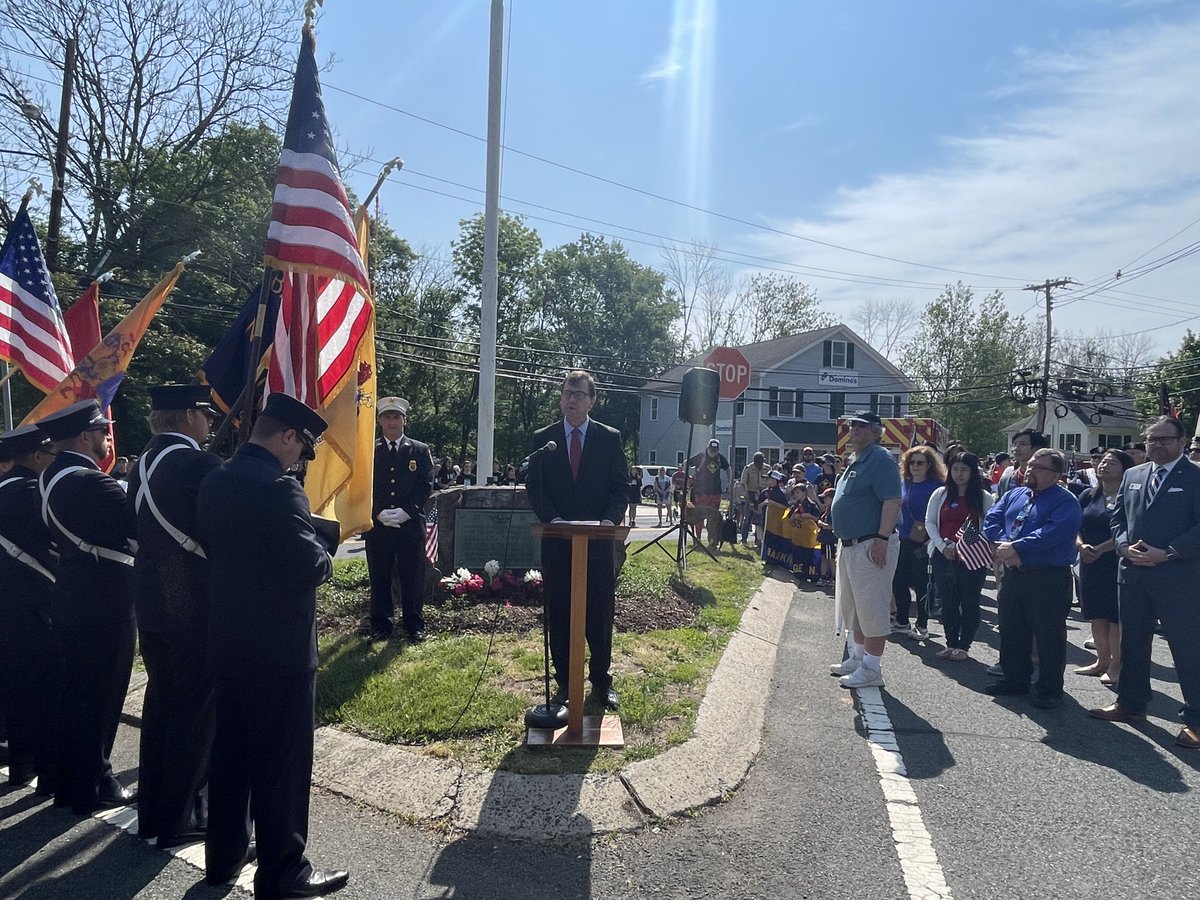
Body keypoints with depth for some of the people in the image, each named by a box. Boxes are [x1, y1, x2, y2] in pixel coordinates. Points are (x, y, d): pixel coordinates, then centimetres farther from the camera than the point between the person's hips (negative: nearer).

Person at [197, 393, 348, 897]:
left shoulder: (215, 481, 6)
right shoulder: (278, 488, -22)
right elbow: (309, 567, -25)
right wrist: (325, 553, -5)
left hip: (225, 642, 9)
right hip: (278, 648, -8)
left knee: (229, 753, 20)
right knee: (281, 762, 4)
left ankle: (223, 857, 35)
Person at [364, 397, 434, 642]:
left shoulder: (420, 450, 7)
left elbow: (427, 485, 1)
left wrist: (406, 511, -11)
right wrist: (378, 513, -11)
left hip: (411, 524, 0)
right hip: (377, 526, 1)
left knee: (413, 577, 5)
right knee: (379, 577, 7)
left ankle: (414, 625, 16)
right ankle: (381, 624, 19)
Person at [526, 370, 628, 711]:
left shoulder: (610, 438, 4)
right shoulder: (542, 439, 5)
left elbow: (620, 487, 2)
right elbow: (534, 488, 1)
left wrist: (609, 520, -15)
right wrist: (554, 520, -14)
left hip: (598, 541, 0)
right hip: (557, 541, 1)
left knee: (600, 614, 6)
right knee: (559, 615, 7)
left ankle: (601, 680, 20)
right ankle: (564, 680, 20)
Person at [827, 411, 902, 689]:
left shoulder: (880, 460, -14)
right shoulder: (856, 462, 17)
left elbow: (892, 501, -22)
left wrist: (882, 539, -27)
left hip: (871, 546, -11)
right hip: (850, 545, 11)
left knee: (872, 608, -4)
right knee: (853, 606, 18)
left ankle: (872, 669, 4)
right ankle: (857, 658, 30)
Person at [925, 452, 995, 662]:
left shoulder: (984, 497, 2)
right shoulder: (940, 494, 7)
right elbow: (930, 522, 6)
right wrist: (942, 545, -7)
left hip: (971, 558, -2)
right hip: (943, 556, 2)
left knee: (969, 603, 4)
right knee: (948, 602, 9)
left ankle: (963, 646, 14)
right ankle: (951, 644, 19)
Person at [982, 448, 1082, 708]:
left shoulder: (1065, 501, -8)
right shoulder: (1014, 495, 13)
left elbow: (1053, 533, -24)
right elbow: (991, 520, 4)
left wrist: (1016, 547, -25)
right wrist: (1004, 545, -14)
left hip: (1049, 578, -7)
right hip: (1013, 574, 7)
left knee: (1048, 636, 2)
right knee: (1011, 630, 15)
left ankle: (1050, 690, 14)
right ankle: (1014, 679, 29)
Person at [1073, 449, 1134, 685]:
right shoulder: (1089, 496, 9)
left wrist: (1100, 549, -19)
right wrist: (1081, 545, -11)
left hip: (1117, 565, -5)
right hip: (1090, 565, 5)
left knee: (1116, 616, 0)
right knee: (1096, 614, 11)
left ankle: (1116, 665, 10)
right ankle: (1102, 661, 23)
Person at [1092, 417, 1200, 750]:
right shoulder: (1132, 476, 12)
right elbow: (1117, 518, 14)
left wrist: (1167, 553, -18)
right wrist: (1125, 546, -4)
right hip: (1132, 573, 6)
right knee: (1132, 641, 15)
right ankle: (1130, 703, 28)